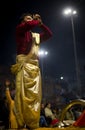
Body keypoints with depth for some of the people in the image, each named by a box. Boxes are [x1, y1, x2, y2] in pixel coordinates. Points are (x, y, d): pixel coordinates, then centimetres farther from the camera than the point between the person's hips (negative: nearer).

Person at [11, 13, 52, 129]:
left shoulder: (36, 35, 27)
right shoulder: (19, 29, 9)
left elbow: (49, 34, 31)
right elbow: (31, 24, -10)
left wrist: (41, 23, 23)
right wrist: (37, 20, 12)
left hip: (35, 66, 7)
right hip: (24, 64, -7)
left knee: (35, 96, 0)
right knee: (22, 94, -14)